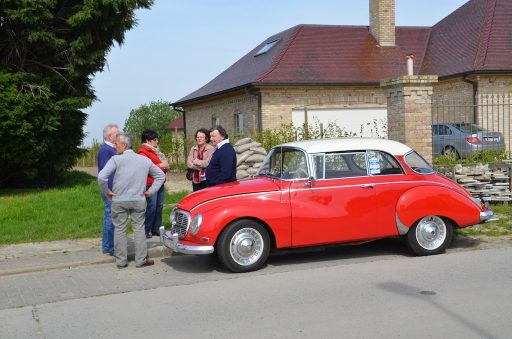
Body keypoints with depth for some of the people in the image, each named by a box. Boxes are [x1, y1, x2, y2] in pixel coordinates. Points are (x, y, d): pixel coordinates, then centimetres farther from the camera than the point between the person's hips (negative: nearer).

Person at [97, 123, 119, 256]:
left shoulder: (110, 149, 15)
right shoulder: (105, 150, -16)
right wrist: (112, 191, -23)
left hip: (113, 190, 10)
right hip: (110, 190, -10)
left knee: (109, 217, 15)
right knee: (111, 217, -6)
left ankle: (107, 246, 24)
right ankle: (109, 248, 0)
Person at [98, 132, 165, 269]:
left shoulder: (116, 159, -11)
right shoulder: (145, 160, 4)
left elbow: (101, 177, -20)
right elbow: (161, 175, 12)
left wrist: (106, 191, -6)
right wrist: (151, 191, 9)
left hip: (119, 201, -3)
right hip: (139, 200, 3)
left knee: (119, 230, 8)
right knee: (139, 229, 9)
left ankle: (121, 261, 13)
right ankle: (141, 260, 11)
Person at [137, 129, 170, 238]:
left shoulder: (155, 151, 21)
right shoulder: (143, 152, -9)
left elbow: (163, 163, 30)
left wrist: (165, 166, 6)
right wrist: (159, 166, -18)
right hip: (151, 183, -9)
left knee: (159, 206, 9)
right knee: (151, 207, -10)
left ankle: (156, 229, 17)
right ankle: (146, 230, -3)